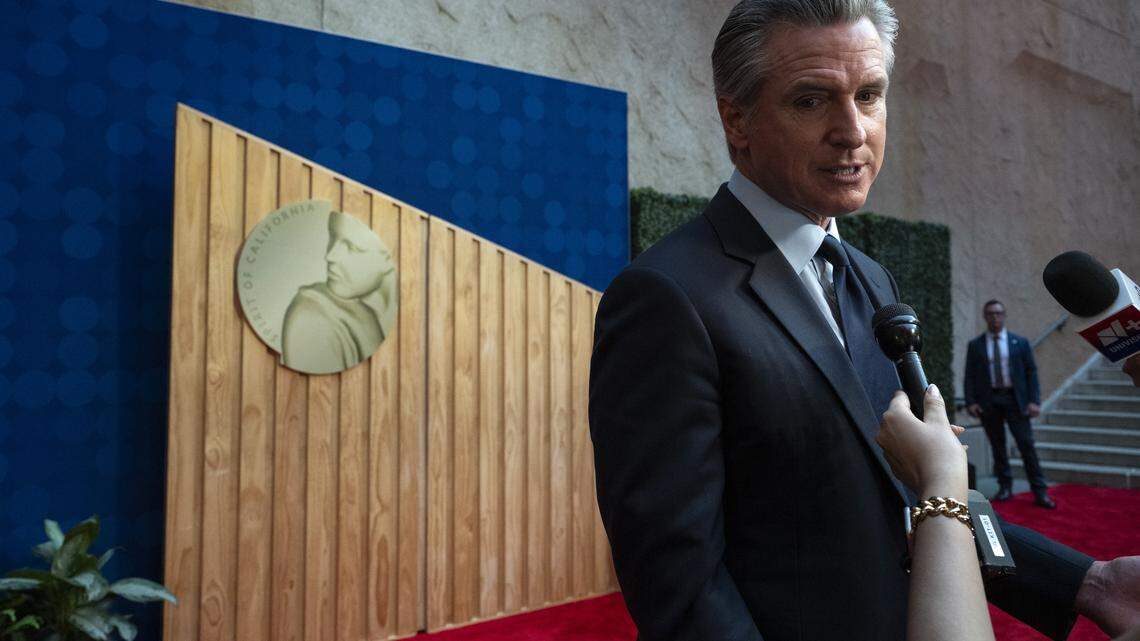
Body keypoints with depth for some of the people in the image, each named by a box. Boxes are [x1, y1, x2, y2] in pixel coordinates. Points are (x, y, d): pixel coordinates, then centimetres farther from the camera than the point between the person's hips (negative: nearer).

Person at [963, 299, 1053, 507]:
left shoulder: (1020, 342, 6)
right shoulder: (975, 345, 6)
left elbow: (1031, 372, 4)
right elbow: (970, 376, 4)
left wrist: (1034, 401, -6)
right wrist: (971, 402, -7)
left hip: (1014, 399, 0)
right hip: (988, 401, 1)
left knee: (1027, 444, -3)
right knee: (998, 446, 6)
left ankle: (1040, 492, 1)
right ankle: (1005, 487, 16)